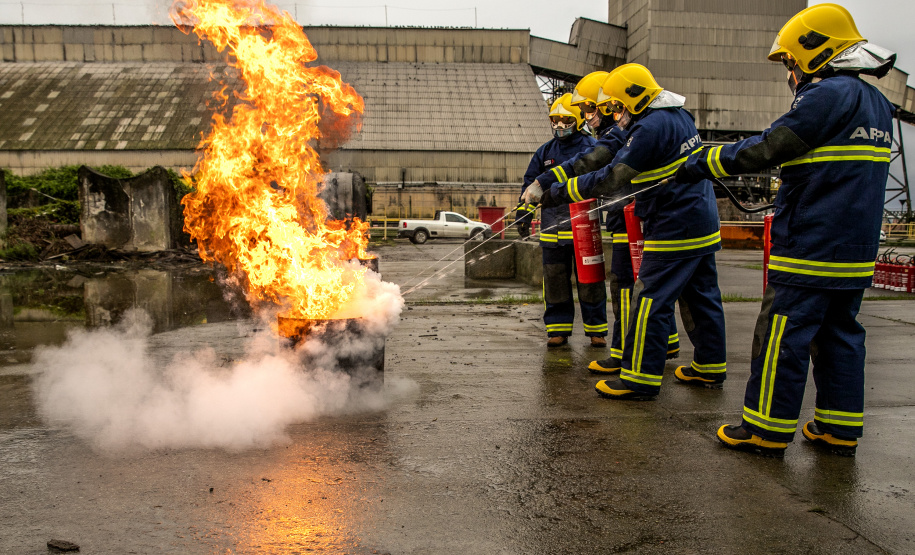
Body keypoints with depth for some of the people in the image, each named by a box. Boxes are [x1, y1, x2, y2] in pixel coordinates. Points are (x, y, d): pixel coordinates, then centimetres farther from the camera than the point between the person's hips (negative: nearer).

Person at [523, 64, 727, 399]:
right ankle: (711, 367, 27)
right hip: (703, 223, 10)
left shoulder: (651, 127, -19)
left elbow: (610, 180, -21)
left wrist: (551, 194, -19)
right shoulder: (679, 116, 13)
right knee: (701, 295, 16)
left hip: (674, 230, -10)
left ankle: (641, 378, 1)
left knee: (651, 301, -5)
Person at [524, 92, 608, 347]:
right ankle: (558, 328, 17)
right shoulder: (545, 151, 12)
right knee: (555, 279, 7)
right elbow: (531, 183, 18)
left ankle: (596, 329, 14)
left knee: (589, 279, 3)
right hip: (552, 227, 3)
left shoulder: (591, 147, 1)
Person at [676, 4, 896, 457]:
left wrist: (699, 165, -7)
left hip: (809, 247, -9)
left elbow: (766, 149, -16)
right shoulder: (876, 103, 16)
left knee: (783, 337, -2)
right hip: (855, 250, 9)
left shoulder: (830, 94, -13)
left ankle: (768, 430, 6)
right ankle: (840, 429, 21)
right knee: (838, 334, 14)